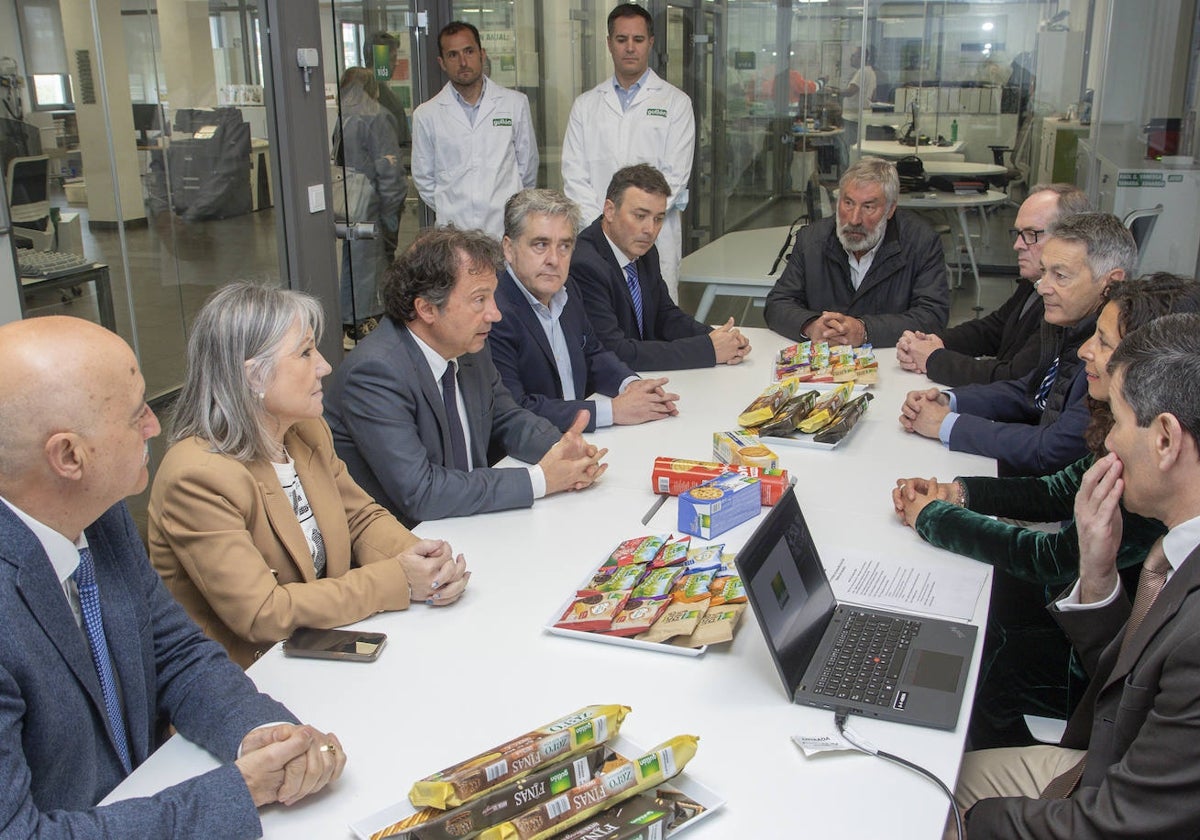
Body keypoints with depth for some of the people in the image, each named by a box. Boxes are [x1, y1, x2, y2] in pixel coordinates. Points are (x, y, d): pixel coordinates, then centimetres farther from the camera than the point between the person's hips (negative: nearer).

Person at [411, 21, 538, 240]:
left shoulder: (516, 103, 7)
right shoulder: (426, 115, 7)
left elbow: (527, 166, 14)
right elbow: (423, 178, 14)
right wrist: (452, 213, 11)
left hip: (508, 230, 0)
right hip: (454, 232, 0)